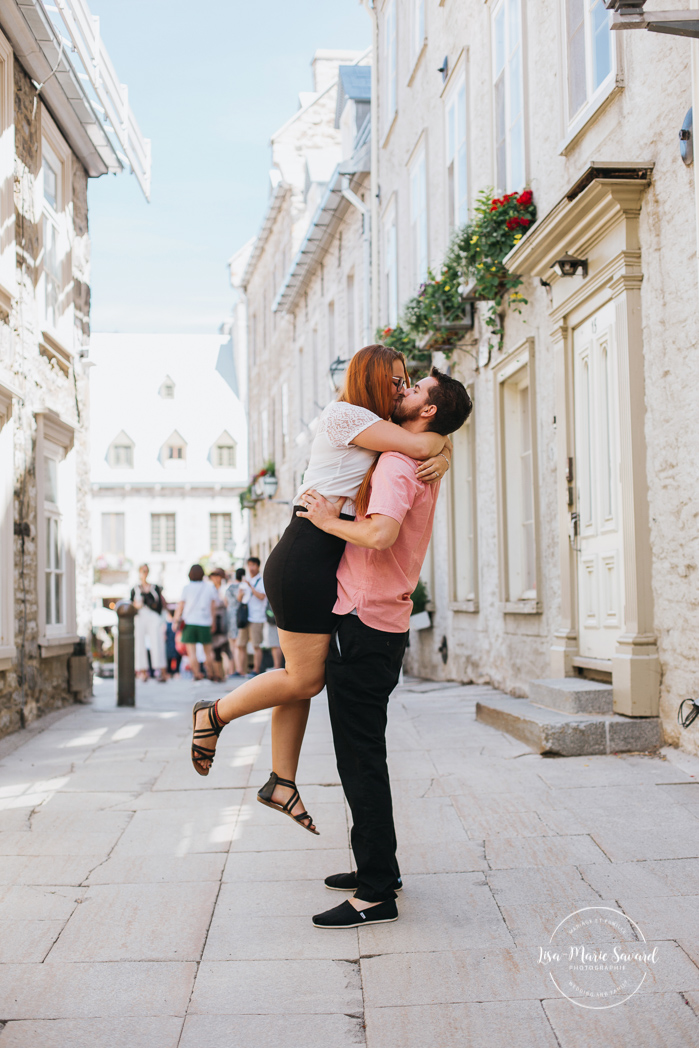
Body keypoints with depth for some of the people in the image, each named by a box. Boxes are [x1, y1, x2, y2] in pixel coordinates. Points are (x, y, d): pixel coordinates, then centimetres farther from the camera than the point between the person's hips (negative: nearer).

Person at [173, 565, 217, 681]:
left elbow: (180, 607, -2)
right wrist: (213, 621, 17)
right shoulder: (209, 587, 4)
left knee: (191, 653, -2)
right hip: (205, 622, 2)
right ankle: (211, 675, 14)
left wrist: (176, 621, 4)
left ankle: (197, 675, -9)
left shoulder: (187, 588, -1)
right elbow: (213, 607, 8)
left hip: (189, 622, -2)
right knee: (208, 652, 10)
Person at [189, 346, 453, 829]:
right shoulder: (344, 415, -9)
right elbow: (419, 445, -19)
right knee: (305, 679, -6)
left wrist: (441, 458, -3)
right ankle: (215, 714, 14)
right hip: (305, 558, -10)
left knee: (305, 678, 11)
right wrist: (439, 439, 4)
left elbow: (435, 447, 21)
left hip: (323, 566, 10)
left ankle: (282, 783, 19)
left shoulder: (377, 431, 20)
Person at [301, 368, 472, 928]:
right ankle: (377, 867, 28)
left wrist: (330, 521, -16)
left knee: (361, 759, -7)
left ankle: (377, 894, -3)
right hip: (384, 626, 10)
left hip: (364, 628, -10)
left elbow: (380, 533, -32)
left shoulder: (397, 463, -15)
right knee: (363, 755, 18)